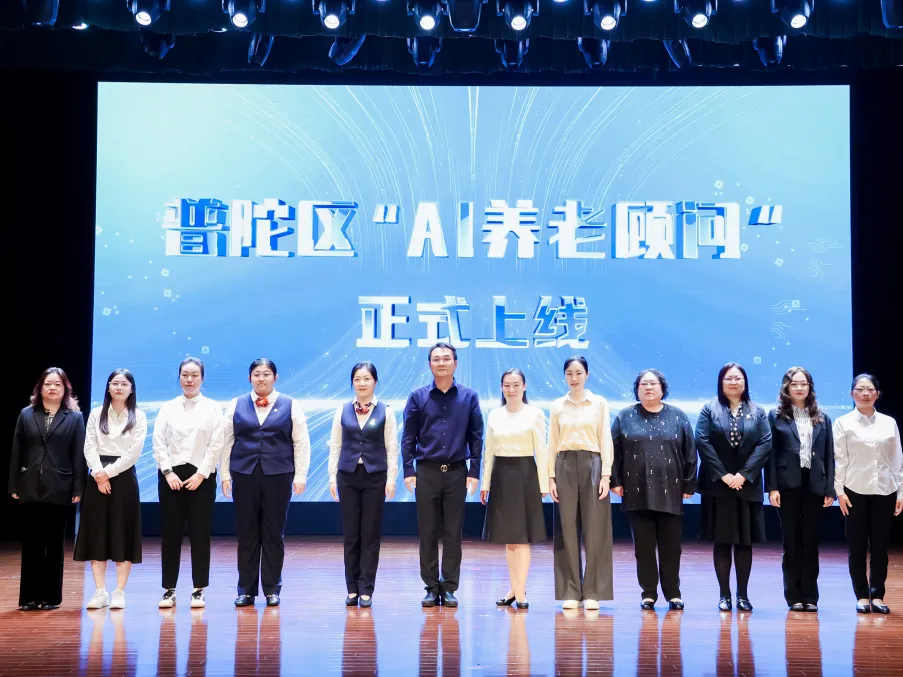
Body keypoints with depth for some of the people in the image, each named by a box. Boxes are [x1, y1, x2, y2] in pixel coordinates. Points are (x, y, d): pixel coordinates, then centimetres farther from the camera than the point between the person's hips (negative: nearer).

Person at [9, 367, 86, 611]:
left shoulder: (75, 417, 4)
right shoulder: (26, 414, 9)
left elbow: (79, 455, -1)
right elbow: (17, 452, 7)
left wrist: (78, 489, -7)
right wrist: (14, 486, 1)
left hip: (59, 491, -1)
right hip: (30, 489, 2)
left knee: (54, 544, 6)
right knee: (31, 544, 5)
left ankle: (50, 596, 12)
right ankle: (29, 596, 11)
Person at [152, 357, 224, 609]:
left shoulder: (212, 408, 2)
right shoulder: (168, 408, 7)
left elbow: (216, 445, -3)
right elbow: (158, 443, 2)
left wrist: (200, 474, -10)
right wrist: (168, 472, -9)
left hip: (201, 476, -1)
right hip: (170, 475, 2)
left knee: (200, 534, 1)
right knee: (170, 534, 3)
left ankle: (199, 590, 8)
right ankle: (169, 589, 11)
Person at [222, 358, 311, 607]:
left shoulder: (290, 406, 5)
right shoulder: (236, 406, 9)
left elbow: (301, 443, 3)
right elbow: (226, 442, 8)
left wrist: (300, 476, -3)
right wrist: (225, 475, 4)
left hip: (278, 475, -1)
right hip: (244, 475, 1)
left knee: (274, 534, 3)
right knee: (247, 534, 5)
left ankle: (272, 589, 13)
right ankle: (246, 589, 13)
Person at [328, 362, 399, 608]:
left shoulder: (385, 412, 1)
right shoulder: (342, 411, 6)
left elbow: (392, 448, 0)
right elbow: (335, 446, 7)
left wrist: (391, 479, -6)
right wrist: (332, 477, 2)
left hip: (375, 476, -1)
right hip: (348, 476, 2)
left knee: (370, 534, 1)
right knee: (350, 534, 5)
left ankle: (366, 589, 8)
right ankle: (352, 588, 13)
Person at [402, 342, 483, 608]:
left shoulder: (469, 397, 5)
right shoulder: (418, 397, 4)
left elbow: (476, 437, 5)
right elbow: (408, 437, 4)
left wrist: (474, 472, -2)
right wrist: (408, 471, -4)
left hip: (457, 473, 0)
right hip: (427, 473, 0)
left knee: (453, 534, 4)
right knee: (428, 533, 4)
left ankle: (449, 588, 11)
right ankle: (431, 587, 13)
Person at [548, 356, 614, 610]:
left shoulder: (599, 403, 5)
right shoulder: (557, 406, 9)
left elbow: (606, 440, 1)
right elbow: (553, 443, 8)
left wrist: (606, 475, -6)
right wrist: (551, 477, 1)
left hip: (592, 465, -1)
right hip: (565, 466, 1)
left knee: (594, 530, -1)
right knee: (567, 530, 2)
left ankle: (593, 592, 5)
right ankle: (570, 592, 7)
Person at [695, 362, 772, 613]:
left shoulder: (757, 412, 9)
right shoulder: (710, 409, 5)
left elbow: (765, 443, -1)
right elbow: (702, 441, -5)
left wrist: (743, 474, -11)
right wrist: (723, 475, -13)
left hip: (747, 485, 1)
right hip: (718, 485, -1)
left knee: (745, 541, 3)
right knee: (722, 541, 1)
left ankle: (743, 594, 11)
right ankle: (724, 595, 7)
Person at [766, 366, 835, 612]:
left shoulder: (822, 418, 10)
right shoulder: (776, 416, 4)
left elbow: (829, 455, 7)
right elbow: (770, 454, -1)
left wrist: (830, 489, 0)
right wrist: (772, 487, -9)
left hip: (814, 486, 2)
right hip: (788, 485, -2)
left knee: (811, 542, 5)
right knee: (791, 542, 4)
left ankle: (810, 596, 11)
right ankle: (794, 596, 10)